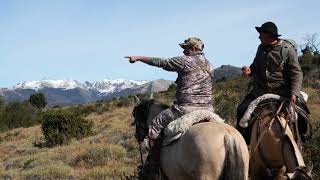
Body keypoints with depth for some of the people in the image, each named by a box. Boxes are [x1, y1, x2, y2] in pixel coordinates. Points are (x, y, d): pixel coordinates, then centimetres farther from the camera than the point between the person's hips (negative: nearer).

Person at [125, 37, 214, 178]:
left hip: (185, 108, -7)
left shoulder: (185, 61, -5)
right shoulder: (210, 66, 15)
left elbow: (160, 63, 0)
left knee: (156, 125, 6)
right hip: (207, 109, 7)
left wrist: (139, 58, 10)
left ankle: (153, 163, 8)